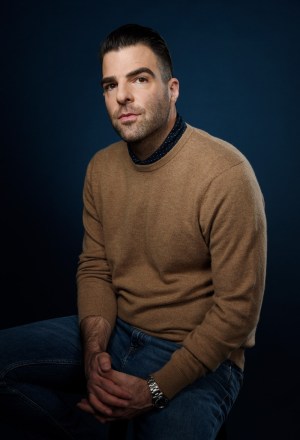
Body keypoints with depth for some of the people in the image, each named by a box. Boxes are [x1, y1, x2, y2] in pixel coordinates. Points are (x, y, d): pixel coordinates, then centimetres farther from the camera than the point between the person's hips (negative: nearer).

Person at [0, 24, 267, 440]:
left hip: (196, 356, -4)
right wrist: (94, 351, -11)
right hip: (116, 332, 5)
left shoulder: (226, 174, -19)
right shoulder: (101, 167, 2)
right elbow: (94, 269, 6)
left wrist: (155, 389, -19)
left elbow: (238, 309, -18)